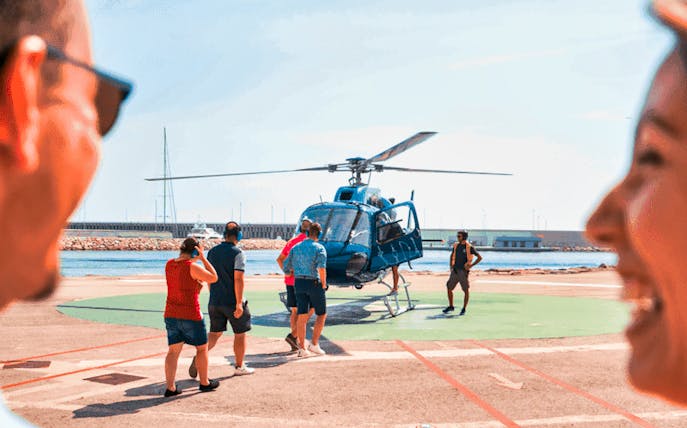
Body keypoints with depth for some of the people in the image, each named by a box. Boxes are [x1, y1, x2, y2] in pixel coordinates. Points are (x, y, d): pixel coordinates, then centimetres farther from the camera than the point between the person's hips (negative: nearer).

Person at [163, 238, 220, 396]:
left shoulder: (169, 264, 3)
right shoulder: (193, 267, -18)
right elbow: (213, 278, -6)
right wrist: (203, 258, -5)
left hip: (171, 315, 6)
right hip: (191, 316, -6)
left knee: (173, 351, 8)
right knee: (202, 348, 14)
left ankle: (170, 388, 4)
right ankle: (204, 383, 25)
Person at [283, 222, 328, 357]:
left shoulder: (296, 247, 8)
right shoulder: (319, 248, -8)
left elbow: (286, 266, 12)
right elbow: (321, 268, -23)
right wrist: (324, 284, -12)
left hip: (299, 283, 5)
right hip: (314, 283, -5)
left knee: (302, 316, 6)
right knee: (321, 314, 11)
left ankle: (302, 348, 5)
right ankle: (314, 344, 4)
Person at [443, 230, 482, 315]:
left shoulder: (469, 247, -9)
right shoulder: (456, 245, 8)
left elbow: (480, 257, -7)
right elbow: (452, 255, 25)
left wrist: (471, 265, -11)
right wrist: (451, 265, 13)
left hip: (463, 271, -5)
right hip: (455, 270, 6)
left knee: (466, 291, 0)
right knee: (449, 288, 6)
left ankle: (464, 309, 11)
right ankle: (451, 306, 20)